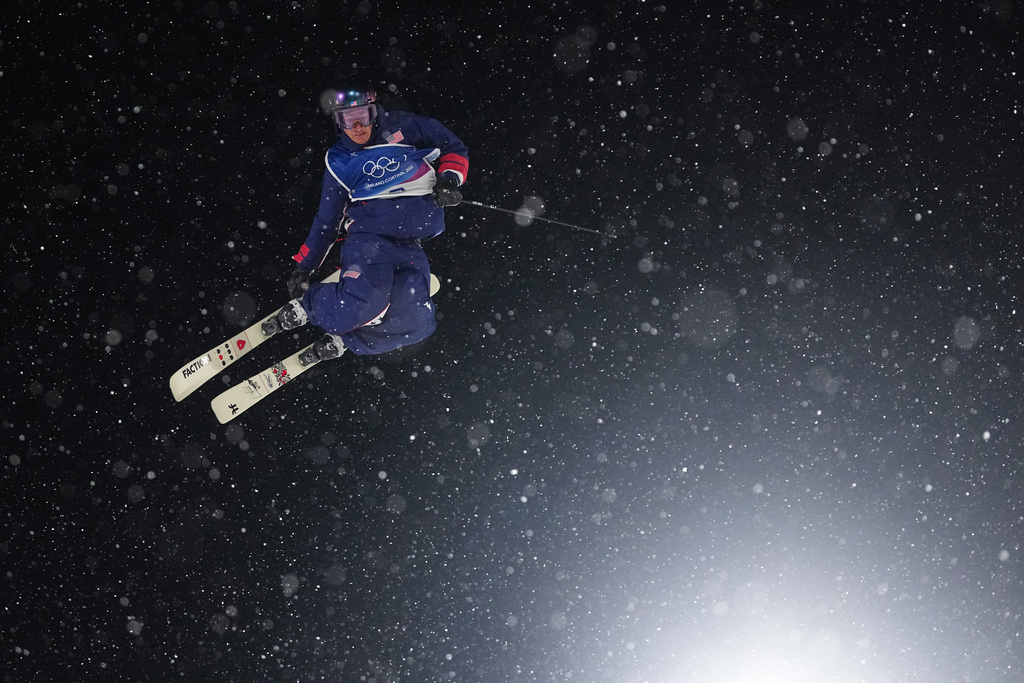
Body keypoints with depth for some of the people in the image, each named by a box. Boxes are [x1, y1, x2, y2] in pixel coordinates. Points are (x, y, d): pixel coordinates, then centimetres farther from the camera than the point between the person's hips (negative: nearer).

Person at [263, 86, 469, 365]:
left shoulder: (402, 128, 10)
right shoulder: (339, 163, 13)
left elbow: (454, 148, 18)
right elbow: (326, 221, 18)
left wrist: (449, 178, -2)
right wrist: (304, 267, 17)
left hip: (412, 246, 1)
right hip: (368, 235, -1)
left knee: (414, 324, -24)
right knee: (363, 303, -34)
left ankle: (342, 338, 0)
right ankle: (304, 306, -4)